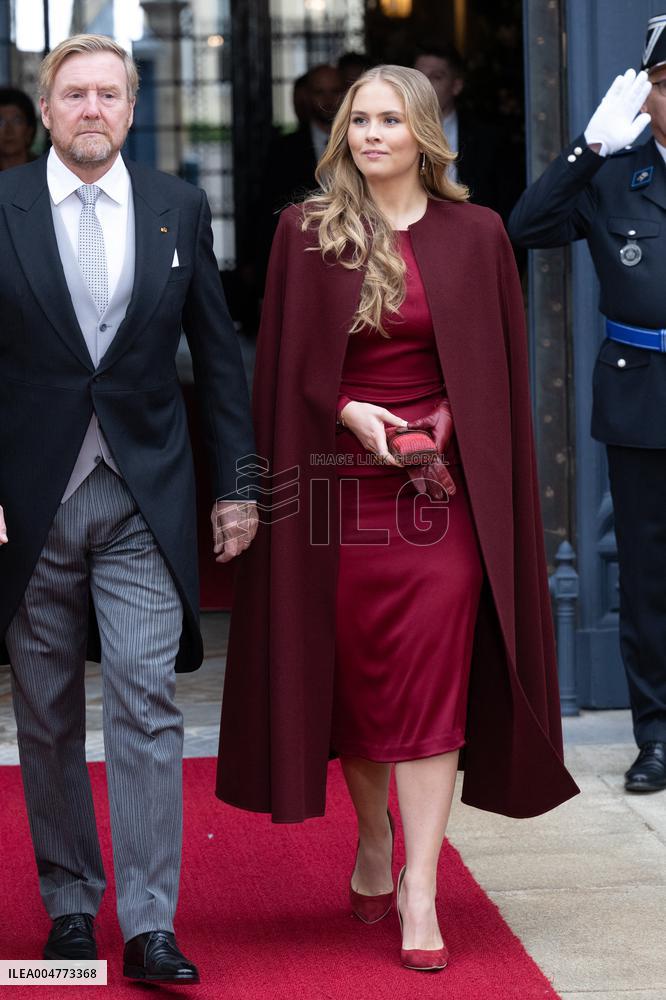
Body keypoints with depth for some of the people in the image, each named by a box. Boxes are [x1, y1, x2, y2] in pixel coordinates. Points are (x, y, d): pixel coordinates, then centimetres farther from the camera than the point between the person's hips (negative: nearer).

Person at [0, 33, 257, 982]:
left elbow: (218, 355, 9)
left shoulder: (178, 209, 5)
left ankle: (150, 925, -4)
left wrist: (236, 481, 5)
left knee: (147, 705, -7)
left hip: (145, 499, 0)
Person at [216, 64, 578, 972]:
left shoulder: (475, 236, 4)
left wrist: (444, 426, -5)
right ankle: (374, 842, 30)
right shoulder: (308, 232, 4)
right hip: (339, 477, 1)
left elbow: (500, 369, 7)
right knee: (355, 671, 9)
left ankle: (420, 889, -7)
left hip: (440, 479, -1)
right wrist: (352, 413, -11)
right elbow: (289, 364, 3)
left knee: (431, 682, -8)